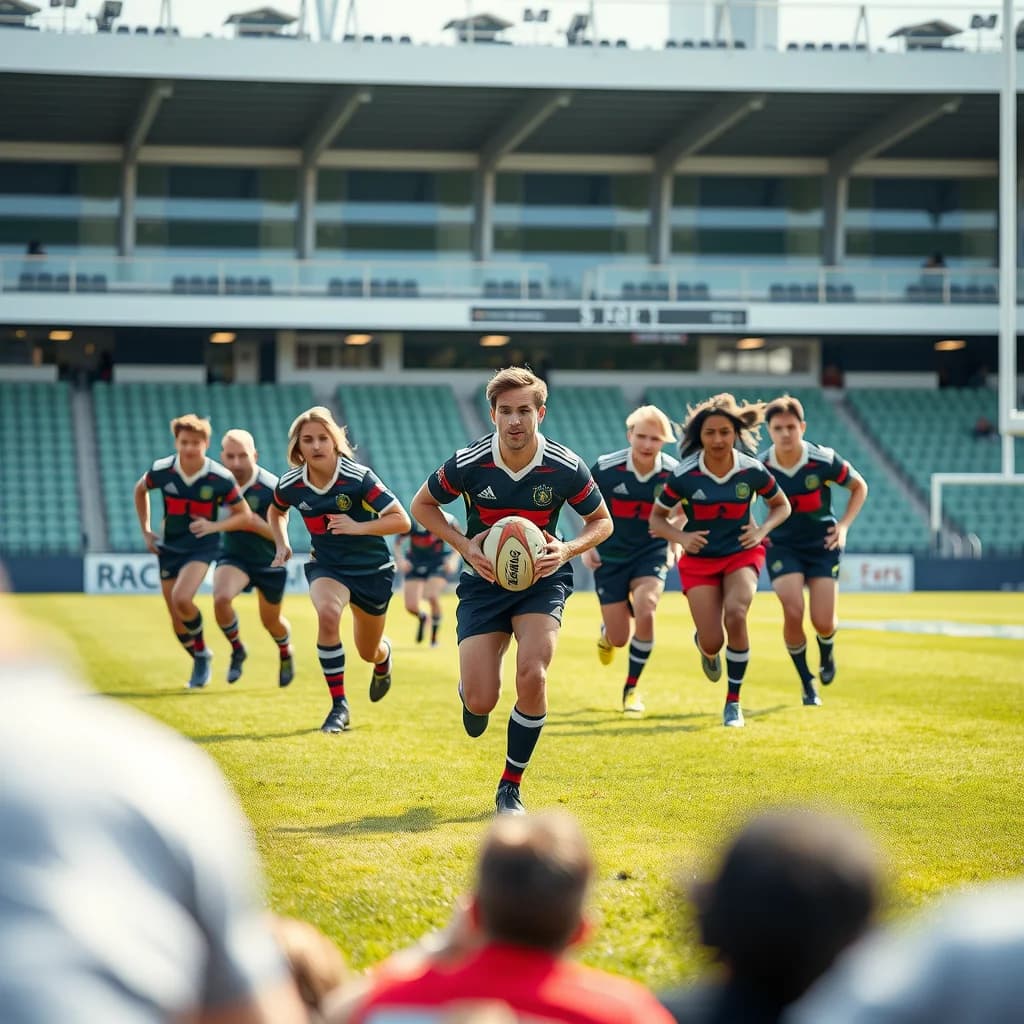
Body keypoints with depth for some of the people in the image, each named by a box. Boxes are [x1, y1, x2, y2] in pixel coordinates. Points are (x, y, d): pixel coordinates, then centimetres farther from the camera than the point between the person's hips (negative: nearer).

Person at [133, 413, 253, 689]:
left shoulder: (220, 478, -17)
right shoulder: (161, 470, -11)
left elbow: (244, 516, -7)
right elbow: (140, 489, 12)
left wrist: (215, 526, -24)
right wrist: (145, 530, 8)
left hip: (202, 546, -3)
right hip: (169, 547, 3)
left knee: (182, 599, -27)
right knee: (177, 619, 6)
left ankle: (201, 650, -2)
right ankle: (200, 662, 31)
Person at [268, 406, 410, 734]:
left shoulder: (359, 478, -23)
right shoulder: (290, 485, -11)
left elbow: (401, 521, -22)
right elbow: (276, 511, 14)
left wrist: (359, 527, -34)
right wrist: (281, 544, -1)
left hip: (372, 568, -1)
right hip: (326, 565, 1)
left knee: (369, 653, 13)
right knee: (327, 613, -34)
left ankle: (384, 655, 57)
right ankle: (339, 706, -22)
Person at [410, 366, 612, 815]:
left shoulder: (565, 468, -15)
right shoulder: (467, 464, -16)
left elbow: (602, 520, 2)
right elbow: (422, 504, 2)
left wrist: (567, 551, -18)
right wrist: (464, 545, -13)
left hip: (541, 579, 0)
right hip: (484, 580, 0)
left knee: (532, 675, -24)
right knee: (481, 702, -9)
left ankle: (511, 786, -3)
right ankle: (468, 693, 34)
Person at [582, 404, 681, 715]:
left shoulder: (674, 473, -15)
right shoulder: (606, 468, -19)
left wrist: (675, 543, -1)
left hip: (651, 553, 0)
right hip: (611, 555, 0)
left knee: (645, 611, -26)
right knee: (619, 639, 0)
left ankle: (632, 688, -4)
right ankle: (607, 632, 43)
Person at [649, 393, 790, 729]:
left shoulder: (752, 471, -12)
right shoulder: (684, 476, -15)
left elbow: (781, 505, 7)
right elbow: (656, 517, -1)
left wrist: (762, 529, -12)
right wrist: (680, 537, -20)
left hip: (742, 553, 0)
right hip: (699, 559, 0)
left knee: (735, 614, -29)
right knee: (712, 644, -9)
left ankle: (733, 702, -11)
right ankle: (703, 643, 36)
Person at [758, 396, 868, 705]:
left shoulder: (824, 461, -16)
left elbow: (859, 487, 2)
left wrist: (844, 524, -8)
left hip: (823, 544, 0)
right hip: (782, 546, 0)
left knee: (823, 622, -8)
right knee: (793, 613, -18)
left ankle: (827, 654, 32)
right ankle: (807, 683, 4)